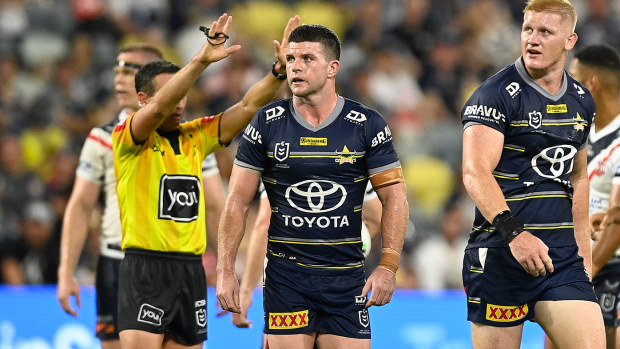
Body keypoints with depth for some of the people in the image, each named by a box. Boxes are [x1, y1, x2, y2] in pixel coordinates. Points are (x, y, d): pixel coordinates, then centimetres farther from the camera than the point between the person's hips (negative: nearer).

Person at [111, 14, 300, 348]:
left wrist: (279, 69, -9)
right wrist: (202, 60, -34)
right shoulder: (127, 139, -6)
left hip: (191, 270, 6)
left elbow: (247, 106, 7)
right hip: (145, 270, -6)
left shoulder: (195, 137, 11)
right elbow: (160, 106, -24)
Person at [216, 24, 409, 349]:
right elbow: (238, 201, 3)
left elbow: (394, 197, 1)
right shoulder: (267, 123, 1)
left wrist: (388, 266, -9)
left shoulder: (367, 125, 0)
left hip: (346, 278, 0)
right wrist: (225, 270, -4)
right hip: (285, 276, 0)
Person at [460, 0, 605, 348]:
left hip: (562, 254, 5)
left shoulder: (582, 101, 13)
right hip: (501, 252, -5)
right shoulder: (496, 95, -8)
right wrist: (513, 233, -34)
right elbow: (475, 173, -20)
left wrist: (583, 246, 23)